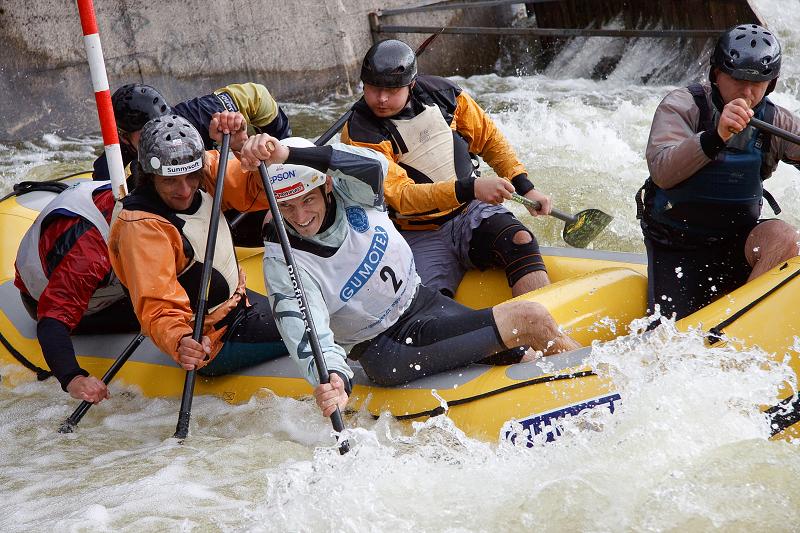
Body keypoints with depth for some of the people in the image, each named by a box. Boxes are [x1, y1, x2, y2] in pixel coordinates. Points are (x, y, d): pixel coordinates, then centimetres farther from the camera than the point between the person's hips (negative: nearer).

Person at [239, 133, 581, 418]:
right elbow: (309, 339, -28)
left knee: (524, 360, -18)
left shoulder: (351, 194, -8)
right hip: (379, 347, -4)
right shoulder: (283, 263, -17)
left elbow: (374, 163, -34)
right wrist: (332, 378, -51)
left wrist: (290, 154, -47)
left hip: (422, 301, 5)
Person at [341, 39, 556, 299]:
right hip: (420, 237, -3)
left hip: (473, 212, 3)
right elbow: (401, 197, -23)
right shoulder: (359, 134, -14)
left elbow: (490, 139, 13)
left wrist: (525, 188, 4)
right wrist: (469, 189, -34)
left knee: (520, 241, -28)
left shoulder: (442, 93, -1)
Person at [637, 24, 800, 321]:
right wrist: (715, 137, -41)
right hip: (677, 249, -3)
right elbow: (661, 172, -26)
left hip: (736, 242, 3)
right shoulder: (682, 105, -12)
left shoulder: (776, 122, 0)